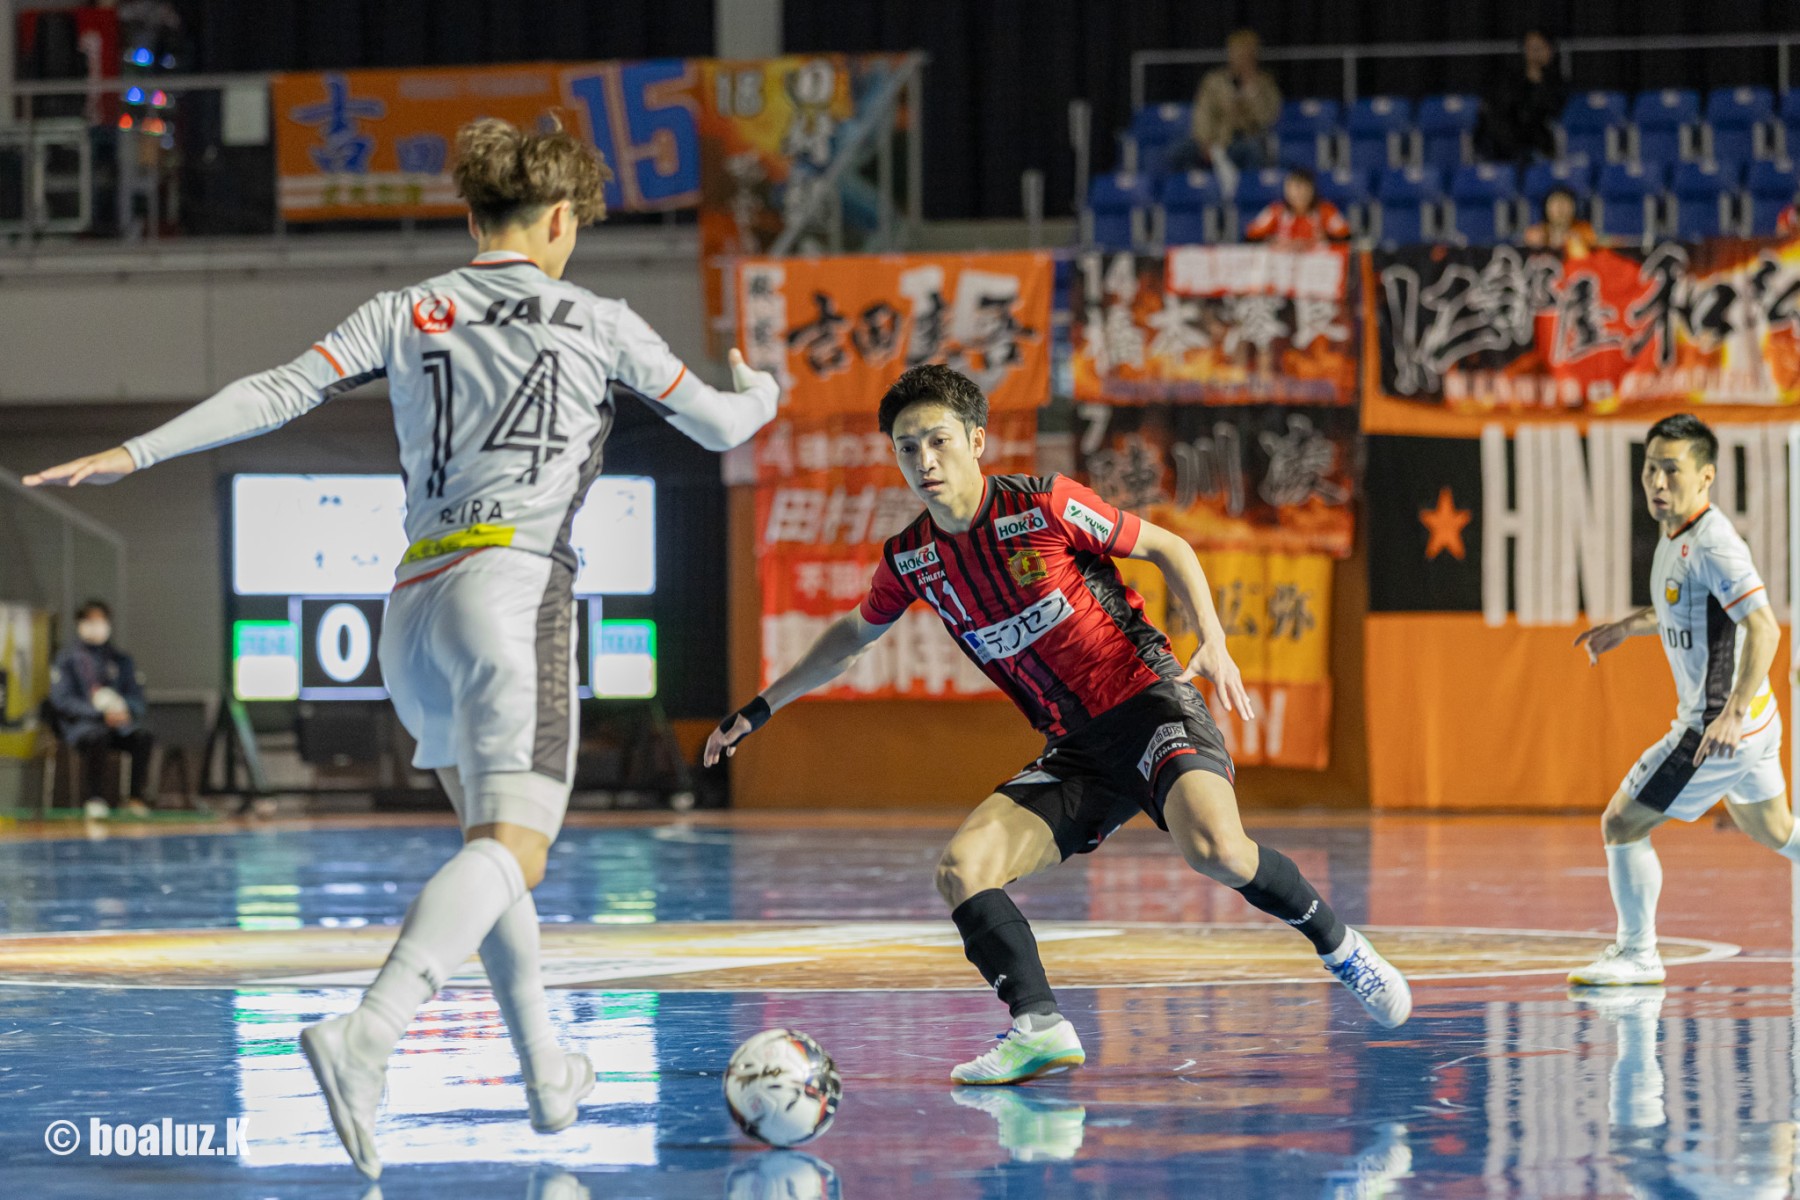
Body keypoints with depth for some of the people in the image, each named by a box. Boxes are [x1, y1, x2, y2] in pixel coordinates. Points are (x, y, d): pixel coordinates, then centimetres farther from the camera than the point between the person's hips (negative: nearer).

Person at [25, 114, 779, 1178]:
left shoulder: (408, 315, 12)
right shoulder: (597, 322, 7)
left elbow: (283, 392, 0)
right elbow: (719, 425, 14)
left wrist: (136, 452, 0)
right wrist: (763, 390, 37)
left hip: (416, 600, 5)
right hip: (517, 582, -5)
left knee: (494, 840, 23)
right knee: (511, 849, -18)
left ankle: (547, 1072, 25)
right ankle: (370, 1032, -42)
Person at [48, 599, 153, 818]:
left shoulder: (121, 660, 16)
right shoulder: (67, 659, 4)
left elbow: (137, 700, 13)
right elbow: (62, 701, -7)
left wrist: (124, 709, -13)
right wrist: (101, 712, -18)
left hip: (120, 721, 4)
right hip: (79, 724, -4)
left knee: (143, 738, -27)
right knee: (97, 738, -38)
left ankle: (135, 798, -20)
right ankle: (94, 799, -25)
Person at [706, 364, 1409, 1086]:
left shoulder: (1044, 505, -11)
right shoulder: (908, 560, 4)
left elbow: (1166, 547, 1)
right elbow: (855, 634, 26)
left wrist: (1214, 644, -13)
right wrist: (762, 706, 29)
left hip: (1146, 700, -5)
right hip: (1074, 750, 5)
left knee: (1215, 850, -31)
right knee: (961, 870, -16)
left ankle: (1339, 948, -8)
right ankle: (1039, 1028, -20)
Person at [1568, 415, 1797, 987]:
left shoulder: (1712, 543, -23)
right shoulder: (1677, 537, 6)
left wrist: (1734, 714, -37)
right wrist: (1627, 626, 21)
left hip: (1719, 729, -10)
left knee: (1621, 824, -3)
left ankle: (1638, 954, 9)